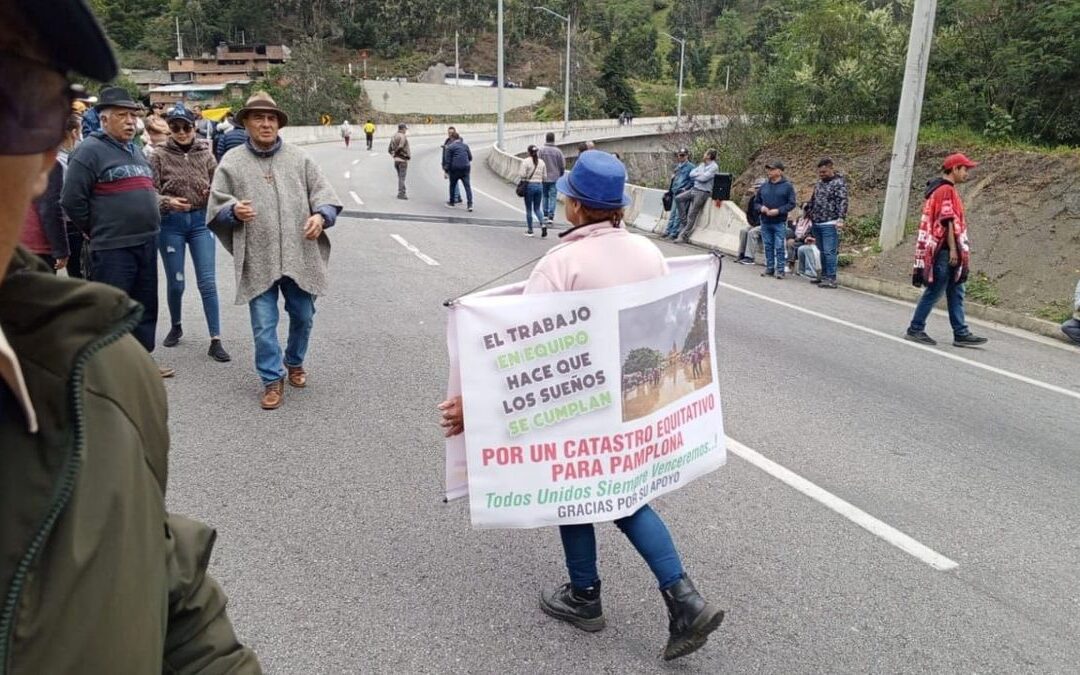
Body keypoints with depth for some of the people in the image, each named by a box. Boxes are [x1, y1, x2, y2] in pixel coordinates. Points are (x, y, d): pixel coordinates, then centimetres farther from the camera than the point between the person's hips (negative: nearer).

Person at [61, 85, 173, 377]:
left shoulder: (135, 151, 17)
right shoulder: (90, 150, -9)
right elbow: (72, 200, -12)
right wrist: (97, 231, -3)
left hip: (147, 244, 8)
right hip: (112, 248, -8)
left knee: (145, 308, 15)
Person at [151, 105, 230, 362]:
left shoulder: (205, 154, 3)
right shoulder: (159, 157, -2)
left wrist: (213, 193, -15)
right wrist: (167, 202, -24)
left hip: (201, 220, 1)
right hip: (171, 223, -1)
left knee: (208, 282, -3)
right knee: (175, 282, 9)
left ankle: (215, 341, 0)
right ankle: (176, 326, 35)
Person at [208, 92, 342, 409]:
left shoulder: (299, 157, 7)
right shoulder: (232, 162, 3)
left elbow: (323, 192, 5)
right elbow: (216, 206, 4)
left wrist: (321, 215, -15)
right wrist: (234, 210, -18)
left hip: (299, 255, 2)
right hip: (258, 260, -1)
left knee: (303, 317, 14)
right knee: (264, 325, 2)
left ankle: (295, 363, 40)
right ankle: (273, 379, 18)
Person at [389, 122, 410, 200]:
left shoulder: (393, 137, 12)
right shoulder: (403, 137, -13)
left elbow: (390, 149, 12)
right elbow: (401, 148, -24)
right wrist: (408, 156, -11)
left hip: (396, 160, 8)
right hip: (403, 159, -8)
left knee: (400, 177, 15)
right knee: (402, 177, -5)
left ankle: (402, 192, 20)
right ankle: (401, 194, -5)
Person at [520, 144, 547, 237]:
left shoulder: (525, 161, -7)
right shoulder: (541, 162, 8)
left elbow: (522, 175, -13)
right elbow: (544, 176, 7)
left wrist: (519, 183, 4)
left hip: (529, 185, -4)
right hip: (539, 186, 4)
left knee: (528, 209, 6)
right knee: (537, 208, 13)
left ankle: (530, 230, 11)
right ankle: (542, 225, -9)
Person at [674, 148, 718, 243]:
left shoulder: (714, 167, -11)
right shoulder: (702, 165, 15)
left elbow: (703, 178, -20)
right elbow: (691, 173, 9)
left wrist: (695, 176, -3)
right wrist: (699, 174, -8)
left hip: (703, 192, -8)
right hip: (694, 189, 9)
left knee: (692, 214, -9)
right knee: (678, 199, 0)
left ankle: (684, 236, -6)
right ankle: (684, 221, 5)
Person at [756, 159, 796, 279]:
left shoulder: (787, 186, -3)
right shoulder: (763, 186, 9)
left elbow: (791, 204, -6)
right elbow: (757, 202, 16)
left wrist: (778, 211, -17)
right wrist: (761, 208, -6)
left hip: (780, 222, -4)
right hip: (765, 222, 5)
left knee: (780, 247, -3)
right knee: (768, 246, 10)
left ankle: (780, 270, 3)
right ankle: (769, 268, 20)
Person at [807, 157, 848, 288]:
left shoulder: (839, 182, -7)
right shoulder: (820, 182, 16)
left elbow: (842, 201, -16)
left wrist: (841, 218, -26)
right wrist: (808, 212, 27)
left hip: (830, 224, -8)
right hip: (817, 223, 8)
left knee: (829, 252, -10)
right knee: (822, 252, 12)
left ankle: (831, 279, -9)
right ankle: (824, 276, 19)